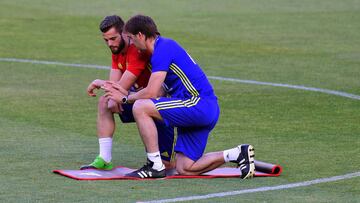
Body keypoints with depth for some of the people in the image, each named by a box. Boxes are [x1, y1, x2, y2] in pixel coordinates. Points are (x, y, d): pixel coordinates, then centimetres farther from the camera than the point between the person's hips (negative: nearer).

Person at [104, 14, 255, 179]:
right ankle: (238, 154, 8)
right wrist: (127, 93, 15)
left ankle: (155, 166, -12)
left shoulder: (163, 48, -12)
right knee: (185, 169, 7)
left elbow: (151, 93, -16)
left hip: (198, 103, -10)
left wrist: (125, 98, -1)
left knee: (140, 107, -15)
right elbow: (158, 93, 18)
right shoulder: (163, 47, 19)